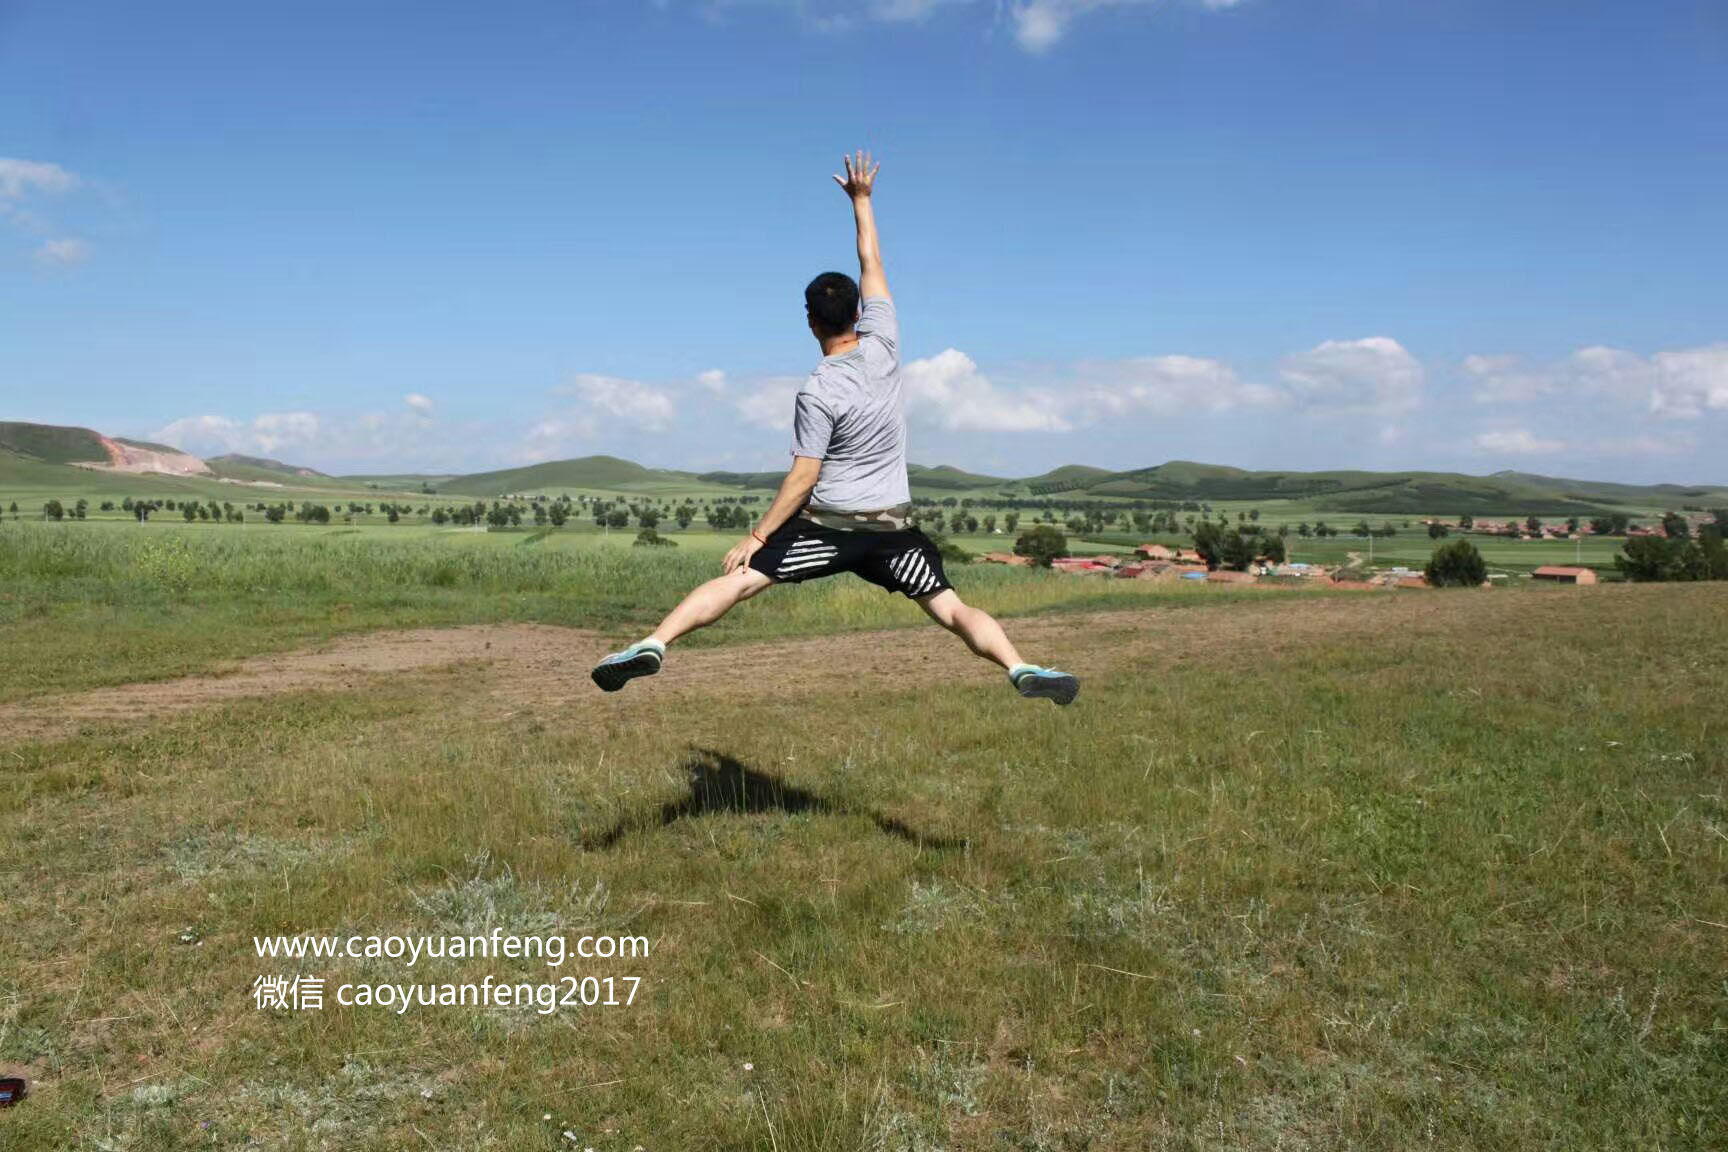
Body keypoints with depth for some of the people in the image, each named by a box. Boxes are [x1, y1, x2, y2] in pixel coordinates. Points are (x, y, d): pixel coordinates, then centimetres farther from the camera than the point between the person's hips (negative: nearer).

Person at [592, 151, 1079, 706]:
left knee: (737, 581, -4)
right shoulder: (883, 344, -2)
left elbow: (802, 479, -13)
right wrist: (861, 199, 20)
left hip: (827, 523, -4)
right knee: (951, 607, 4)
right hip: (892, 526, 4)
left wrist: (755, 536, -6)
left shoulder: (817, 393, -13)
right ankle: (1023, 670, -13)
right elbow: (871, 264, 11)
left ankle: (652, 646, -14)